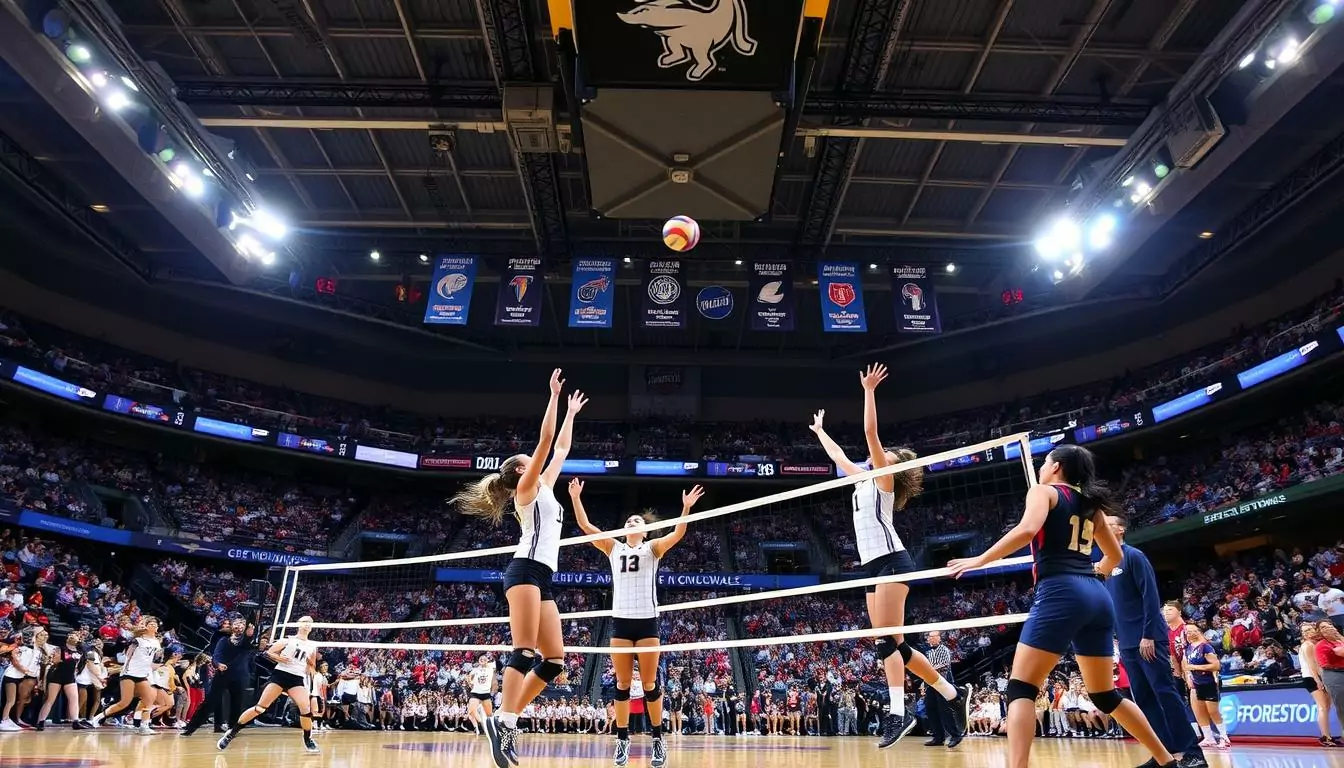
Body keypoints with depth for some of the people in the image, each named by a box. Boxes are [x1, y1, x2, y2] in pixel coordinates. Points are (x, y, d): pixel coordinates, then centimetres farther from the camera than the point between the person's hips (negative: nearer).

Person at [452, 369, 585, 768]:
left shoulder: (545, 488, 25)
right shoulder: (526, 488, 4)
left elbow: (560, 450, 33)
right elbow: (545, 441, -4)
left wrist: (571, 414, 39)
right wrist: (554, 397, -1)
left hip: (542, 578, 8)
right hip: (525, 571, -8)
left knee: (554, 659, 2)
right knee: (524, 652, -18)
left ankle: (505, 720, 5)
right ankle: (505, 722, -22)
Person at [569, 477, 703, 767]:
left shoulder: (653, 547, 5)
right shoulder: (614, 548, 11)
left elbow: (677, 534, -13)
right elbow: (585, 526, 3)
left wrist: (686, 508, -27)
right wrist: (576, 498, -6)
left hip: (647, 621, -2)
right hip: (620, 620, 2)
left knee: (649, 684, 2)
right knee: (622, 684, 5)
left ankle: (658, 740, 13)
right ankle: (622, 740, 13)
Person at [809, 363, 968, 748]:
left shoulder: (884, 479, 1)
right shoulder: (863, 479, 21)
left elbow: (870, 432, -10)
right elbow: (836, 454, 35)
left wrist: (869, 391, -10)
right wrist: (820, 430, 45)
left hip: (891, 561, -8)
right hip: (874, 566, 9)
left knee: (887, 641, -12)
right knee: (894, 645, 8)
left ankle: (897, 713, -12)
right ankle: (954, 694, 19)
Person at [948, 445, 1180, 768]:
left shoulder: (1043, 491, 2)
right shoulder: (1089, 503, 22)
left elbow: (1027, 530, -18)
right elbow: (1115, 556, 31)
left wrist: (980, 560, -12)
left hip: (1060, 594, -8)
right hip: (1098, 597, 8)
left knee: (1020, 689, -9)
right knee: (1105, 695, 23)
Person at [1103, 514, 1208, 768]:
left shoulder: (1133, 556, -8)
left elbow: (1150, 596, -14)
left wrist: (1148, 635, -19)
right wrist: (1115, 637, 14)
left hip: (1148, 640, -8)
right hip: (1127, 644, 8)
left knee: (1165, 693, -7)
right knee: (1144, 699, 7)